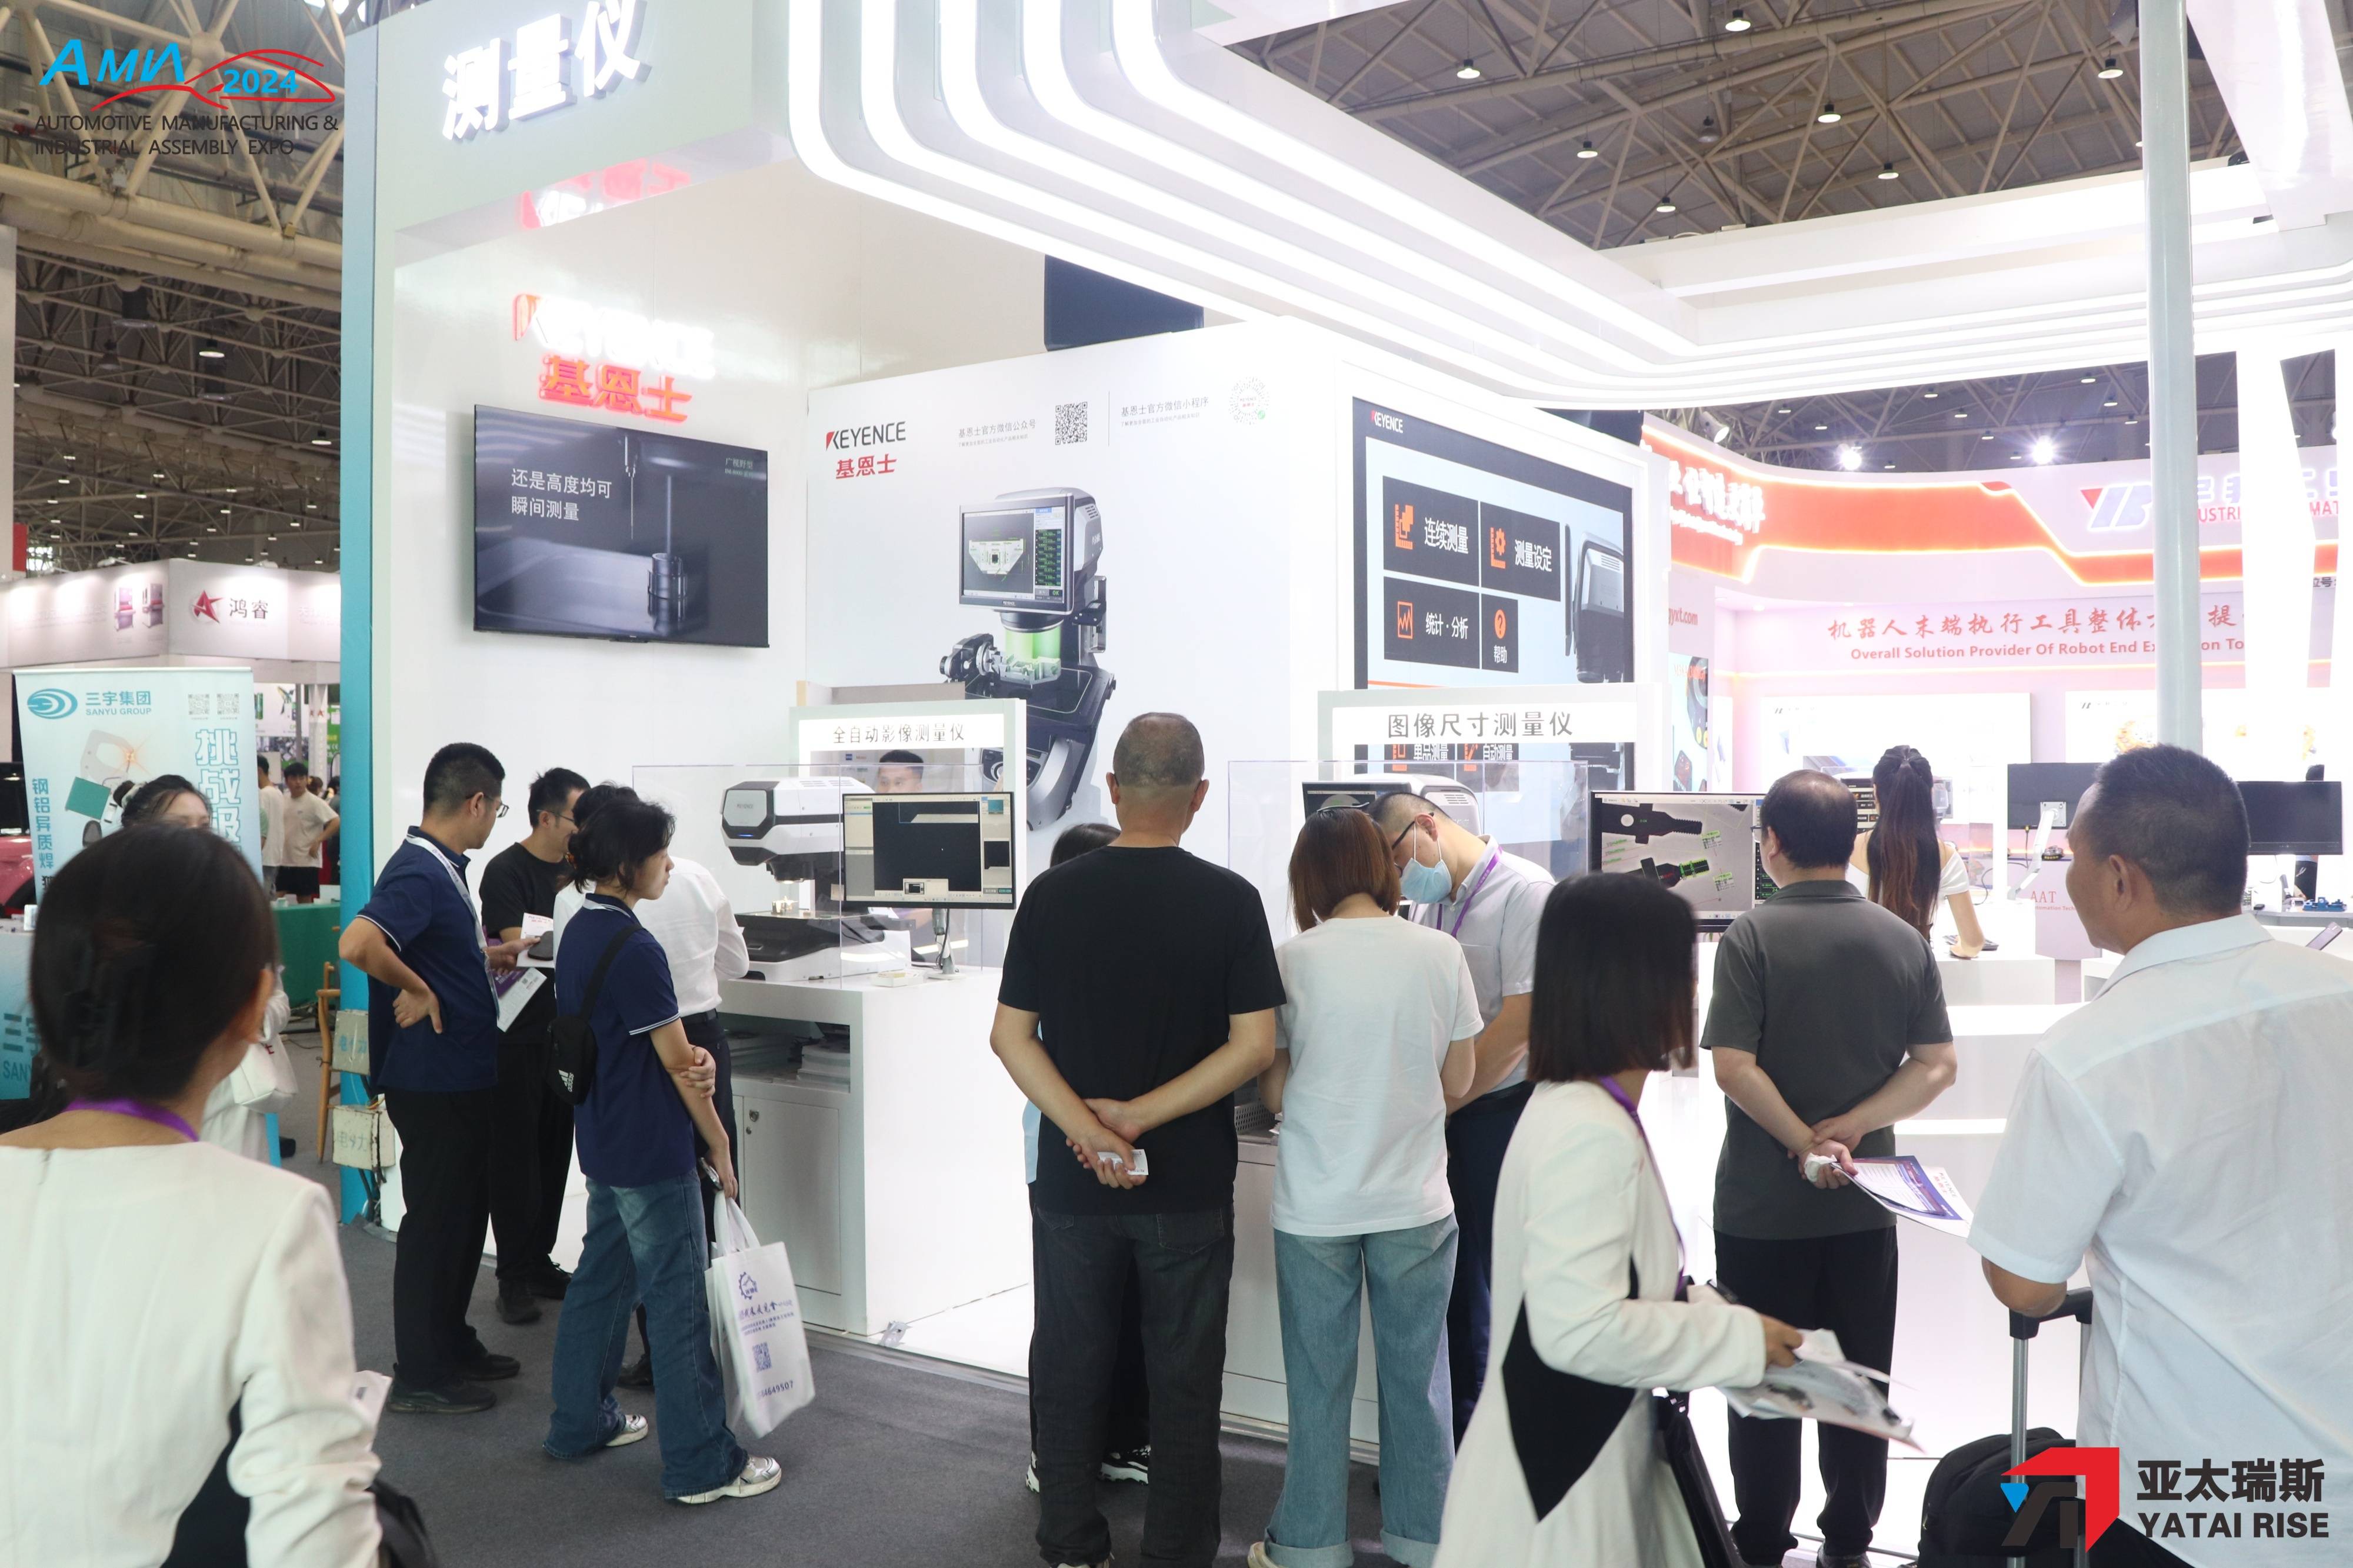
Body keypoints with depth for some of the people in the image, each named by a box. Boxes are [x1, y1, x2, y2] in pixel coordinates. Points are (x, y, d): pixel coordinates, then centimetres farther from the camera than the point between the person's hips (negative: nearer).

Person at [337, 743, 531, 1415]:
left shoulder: (442, 868, 10)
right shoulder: (418, 873, -22)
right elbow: (357, 944, -37)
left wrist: (490, 956, 24)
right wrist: (418, 991, -25)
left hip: (463, 1078, 10)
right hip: (432, 1081, -10)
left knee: (466, 1214, 19)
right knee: (435, 1221, 2)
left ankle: (453, 1344, 34)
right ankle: (419, 1377, 15)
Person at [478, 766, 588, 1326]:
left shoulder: (574, 867, 9)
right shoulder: (506, 871, -12)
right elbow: (521, 946, -21)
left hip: (562, 1031, 7)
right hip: (516, 1034, -7)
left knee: (554, 1152, 12)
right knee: (515, 1154, 1)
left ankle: (540, 1263, 23)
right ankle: (515, 1278, 8)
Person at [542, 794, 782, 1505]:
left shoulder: (580, 933, 7)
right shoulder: (635, 950, -22)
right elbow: (678, 1062, -17)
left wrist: (683, 1058, 3)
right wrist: (719, 1146, -7)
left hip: (603, 1142, 9)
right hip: (652, 1153, -9)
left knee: (601, 1276, 20)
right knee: (680, 1300, -2)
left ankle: (579, 1421, 33)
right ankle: (702, 1465, 6)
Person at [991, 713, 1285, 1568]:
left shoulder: (1052, 895, -5)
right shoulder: (1230, 900, -9)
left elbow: (1010, 1034, -7)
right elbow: (1253, 1045, -14)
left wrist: (1090, 1130, -13)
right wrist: (1141, 1117, -13)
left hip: (1072, 1182, 2)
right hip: (1190, 1185, -1)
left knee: (1071, 1370, 15)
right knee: (1184, 1381, 12)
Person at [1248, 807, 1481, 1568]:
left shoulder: (1291, 959, -10)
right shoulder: (1439, 953, -6)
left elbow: (1272, 1091, -5)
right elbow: (1457, 1080, 3)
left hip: (1316, 1207, -1)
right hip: (1415, 1202, 1)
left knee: (1318, 1383, 13)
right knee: (1417, 1377, 16)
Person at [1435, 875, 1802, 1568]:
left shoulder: (1578, 1113, 7)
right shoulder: (1591, 1133, -24)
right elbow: (1580, 1330, -28)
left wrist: (1713, 1316, 5)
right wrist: (1739, 1337, -16)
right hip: (1557, 1493, -9)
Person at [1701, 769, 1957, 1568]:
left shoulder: (1752, 937, -14)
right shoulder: (1905, 940, 0)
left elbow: (1733, 1067, -21)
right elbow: (1937, 1066, -2)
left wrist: (1805, 1142, -13)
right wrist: (1852, 1128, -9)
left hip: (1763, 1206, -4)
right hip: (1863, 1204, 4)